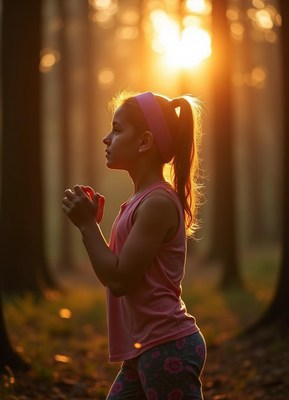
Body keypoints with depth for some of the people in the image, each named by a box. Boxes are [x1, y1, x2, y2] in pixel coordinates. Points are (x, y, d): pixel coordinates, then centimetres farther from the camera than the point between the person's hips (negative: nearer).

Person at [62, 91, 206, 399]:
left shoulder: (158, 202, -16)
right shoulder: (144, 200, 13)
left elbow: (119, 279, -19)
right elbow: (120, 272, 15)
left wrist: (87, 224, -11)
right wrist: (90, 219, 7)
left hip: (168, 348, -10)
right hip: (146, 350, 10)